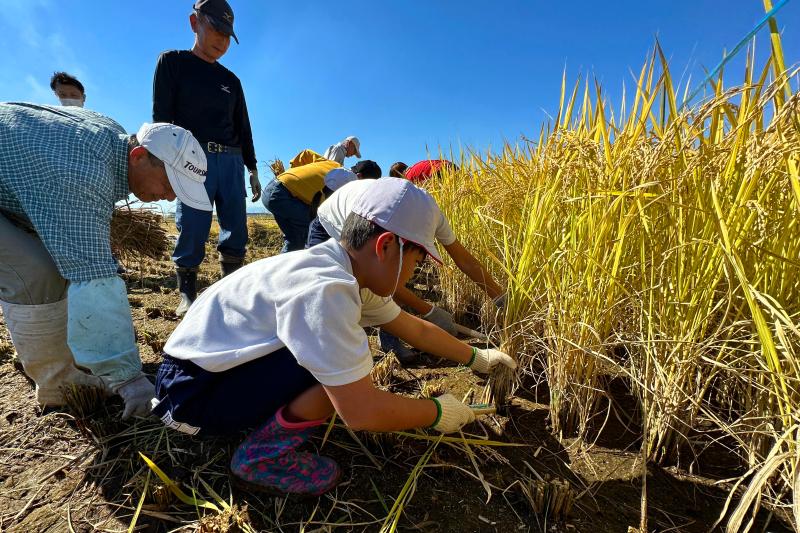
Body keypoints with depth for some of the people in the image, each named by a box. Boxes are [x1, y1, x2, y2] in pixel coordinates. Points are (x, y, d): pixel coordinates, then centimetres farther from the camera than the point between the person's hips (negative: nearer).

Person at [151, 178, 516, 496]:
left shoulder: (351, 271, -2)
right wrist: (438, 412, -14)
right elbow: (360, 410, -31)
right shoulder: (324, 287, -32)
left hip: (229, 364, 9)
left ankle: (267, 414, 14)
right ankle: (262, 457, -3)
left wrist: (476, 358, 15)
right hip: (193, 388, -8)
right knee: (340, 370, -26)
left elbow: (415, 329, 9)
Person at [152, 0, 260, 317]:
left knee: (236, 231, -3)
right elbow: (161, 116, 3)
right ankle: (187, 293, 4)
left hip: (231, 160, 4)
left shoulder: (231, 80, 21)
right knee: (192, 229, -9)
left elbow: (243, 127, 20)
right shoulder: (172, 62, 11)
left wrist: (252, 169, 12)